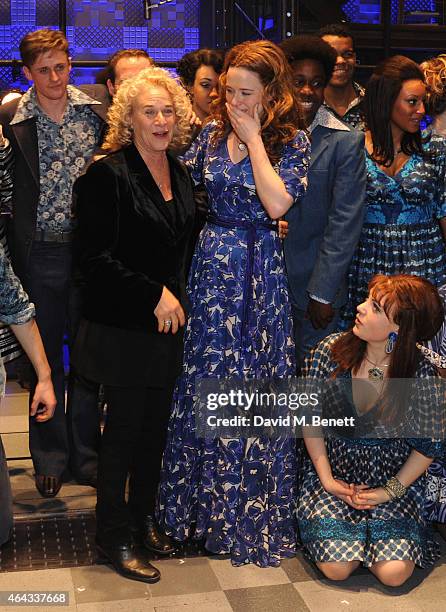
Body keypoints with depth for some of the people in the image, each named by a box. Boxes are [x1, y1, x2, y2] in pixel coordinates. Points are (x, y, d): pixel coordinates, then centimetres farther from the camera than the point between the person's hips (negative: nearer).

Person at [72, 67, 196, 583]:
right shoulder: (107, 173, -13)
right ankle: (113, 535, 19)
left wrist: (178, 296, 7)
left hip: (168, 325, 6)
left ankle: (144, 516, 31)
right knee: (124, 427, 3)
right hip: (123, 327, -6)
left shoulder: (179, 173, 10)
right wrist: (154, 295, -16)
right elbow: (95, 257, -16)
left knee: (156, 424, 13)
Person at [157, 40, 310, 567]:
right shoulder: (212, 133, 7)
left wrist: (254, 139, -14)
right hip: (211, 266, 4)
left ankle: (252, 508, 21)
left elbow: (277, 203, -19)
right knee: (203, 379, 9)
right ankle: (203, 499, 29)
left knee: (254, 382, 3)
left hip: (260, 272, -4)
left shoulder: (291, 140, -5)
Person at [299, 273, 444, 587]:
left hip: (392, 481, -1)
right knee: (337, 568, -14)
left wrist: (390, 491, -10)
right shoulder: (330, 351, -14)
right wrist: (326, 479, -8)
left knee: (393, 573, -15)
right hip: (333, 475, 1)